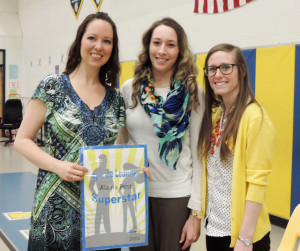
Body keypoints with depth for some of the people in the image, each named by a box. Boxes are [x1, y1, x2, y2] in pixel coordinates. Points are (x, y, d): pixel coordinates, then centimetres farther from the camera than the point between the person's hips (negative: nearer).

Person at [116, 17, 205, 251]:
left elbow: (198, 154, -4)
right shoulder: (129, 89, 1)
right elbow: (119, 144, 9)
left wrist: (196, 212, -6)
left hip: (177, 196, -2)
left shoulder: (193, 93, -4)